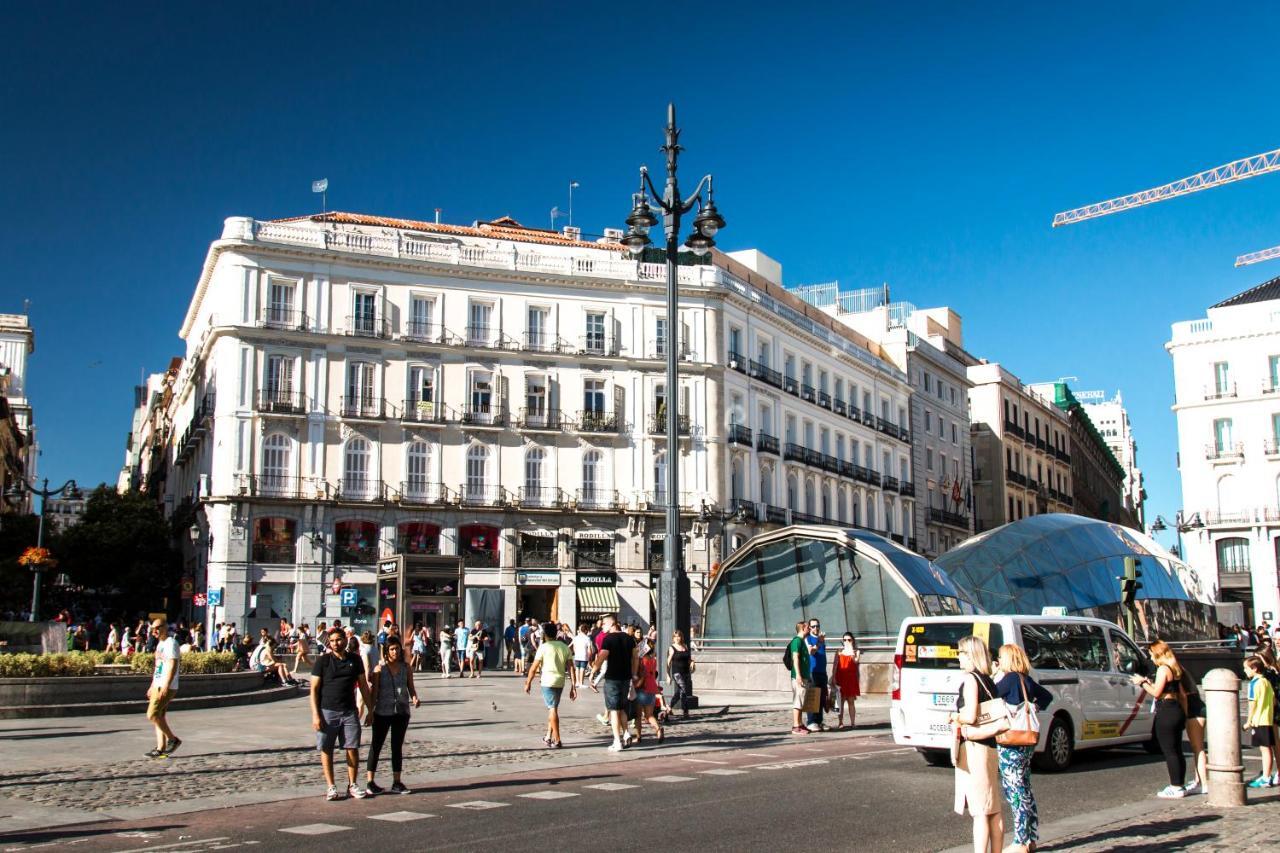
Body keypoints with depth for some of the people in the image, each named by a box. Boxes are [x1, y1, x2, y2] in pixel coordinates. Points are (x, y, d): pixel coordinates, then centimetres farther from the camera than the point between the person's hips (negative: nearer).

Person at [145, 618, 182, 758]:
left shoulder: (171, 644, -13)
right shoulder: (160, 644, 18)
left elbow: (173, 666, -20)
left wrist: (166, 687, -25)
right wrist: (152, 686, 22)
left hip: (166, 687, -9)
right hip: (158, 685, 9)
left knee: (152, 715, -12)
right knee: (159, 716, 7)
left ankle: (173, 739, -2)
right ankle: (161, 749, 9)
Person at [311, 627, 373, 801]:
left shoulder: (355, 661, 7)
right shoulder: (322, 661, -2)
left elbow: (363, 686, 14)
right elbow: (314, 689, -3)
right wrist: (315, 715, -10)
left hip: (349, 712, 2)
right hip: (327, 712, -2)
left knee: (353, 748, 0)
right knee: (326, 750, 2)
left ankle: (352, 785, 11)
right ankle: (331, 787, 10)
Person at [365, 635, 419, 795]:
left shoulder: (406, 668, 3)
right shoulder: (380, 668, -4)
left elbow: (411, 687, 8)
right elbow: (374, 691, -5)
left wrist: (414, 698, -12)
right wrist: (370, 711, -11)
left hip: (402, 711, 3)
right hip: (383, 712, -3)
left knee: (397, 746, 9)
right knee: (376, 745, 5)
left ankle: (396, 782, 16)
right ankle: (370, 781, 11)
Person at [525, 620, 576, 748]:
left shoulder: (543, 647, -6)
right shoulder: (565, 647, 7)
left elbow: (534, 668, -6)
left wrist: (528, 683, 6)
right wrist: (573, 687, 6)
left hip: (548, 682, -5)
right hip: (560, 682, 5)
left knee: (552, 709, -2)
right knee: (552, 708, 19)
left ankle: (556, 740, -3)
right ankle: (548, 736, 25)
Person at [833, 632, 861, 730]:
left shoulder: (856, 652, 8)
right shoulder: (839, 652, 9)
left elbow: (856, 661, -13)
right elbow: (835, 666, 6)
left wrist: (851, 649, -16)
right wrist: (833, 677, -3)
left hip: (852, 679, 0)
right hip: (840, 679, 0)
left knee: (851, 702, 2)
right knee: (840, 701, -1)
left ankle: (853, 723, 6)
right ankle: (840, 723, 1)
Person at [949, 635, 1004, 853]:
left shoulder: (970, 679, -12)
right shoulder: (989, 681, 13)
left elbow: (970, 716, -20)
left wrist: (955, 717, -1)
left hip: (974, 747, -9)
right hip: (991, 747, 9)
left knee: (980, 810, -9)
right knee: (994, 808, 14)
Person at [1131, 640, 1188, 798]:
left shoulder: (1163, 669, -11)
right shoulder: (1175, 670, 17)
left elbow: (1156, 692, -16)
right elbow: (1182, 695, 20)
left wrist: (1142, 682, -3)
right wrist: (1184, 715, 24)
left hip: (1166, 712, -10)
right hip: (1177, 711, 10)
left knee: (1169, 752, -5)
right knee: (1177, 752, 13)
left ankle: (1176, 788, -3)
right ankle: (1179, 786, 18)